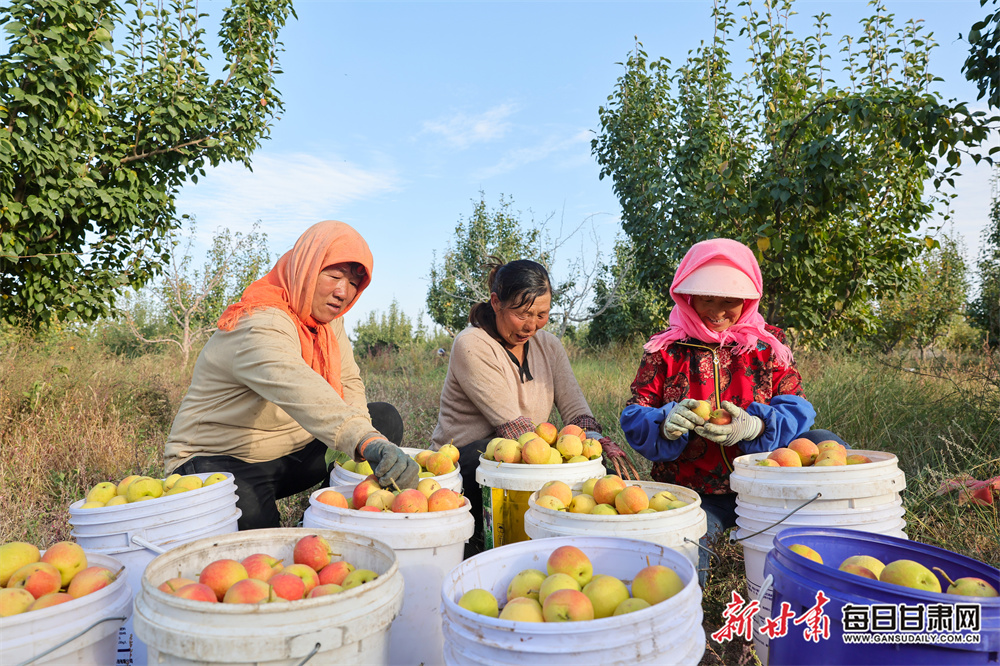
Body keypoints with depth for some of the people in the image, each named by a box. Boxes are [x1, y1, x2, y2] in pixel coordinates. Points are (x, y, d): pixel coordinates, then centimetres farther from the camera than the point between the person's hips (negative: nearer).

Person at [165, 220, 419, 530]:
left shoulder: (328, 316, 1)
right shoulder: (259, 325, -28)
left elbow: (348, 382, 4)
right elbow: (297, 389, -48)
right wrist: (368, 442, -64)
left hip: (294, 452, 8)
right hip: (220, 460, -8)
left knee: (385, 419, -4)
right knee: (256, 522, -39)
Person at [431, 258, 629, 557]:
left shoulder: (548, 345, 9)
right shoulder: (471, 346, -13)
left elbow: (573, 406, 1)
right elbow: (511, 422, -20)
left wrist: (598, 441, -20)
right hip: (464, 460, -6)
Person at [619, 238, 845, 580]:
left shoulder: (767, 344, 5)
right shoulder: (665, 349, 2)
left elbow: (796, 409, -4)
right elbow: (634, 418, -2)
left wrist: (755, 426, -27)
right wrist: (665, 424, -27)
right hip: (692, 494, -1)